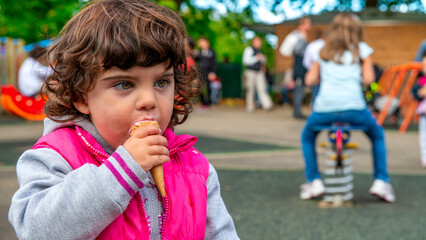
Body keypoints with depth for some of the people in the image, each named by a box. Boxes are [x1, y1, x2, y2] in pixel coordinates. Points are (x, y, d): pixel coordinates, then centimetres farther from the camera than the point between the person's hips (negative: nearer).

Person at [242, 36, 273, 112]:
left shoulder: (259, 50, 16)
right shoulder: (249, 49, -4)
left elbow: (263, 62, 24)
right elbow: (245, 61, -12)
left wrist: (263, 59, 1)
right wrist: (256, 58, -17)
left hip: (259, 72, 6)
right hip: (250, 71, -6)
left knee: (262, 88, -4)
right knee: (250, 89, -1)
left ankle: (267, 104, -14)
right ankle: (250, 106, 6)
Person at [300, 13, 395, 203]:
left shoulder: (323, 52, 17)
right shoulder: (361, 49, 13)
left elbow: (310, 80, 11)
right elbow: (368, 79, 5)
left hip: (324, 109, 1)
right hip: (354, 109, -1)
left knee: (307, 136, 31)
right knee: (377, 135, 28)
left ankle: (313, 181, 20)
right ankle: (381, 181, 19)